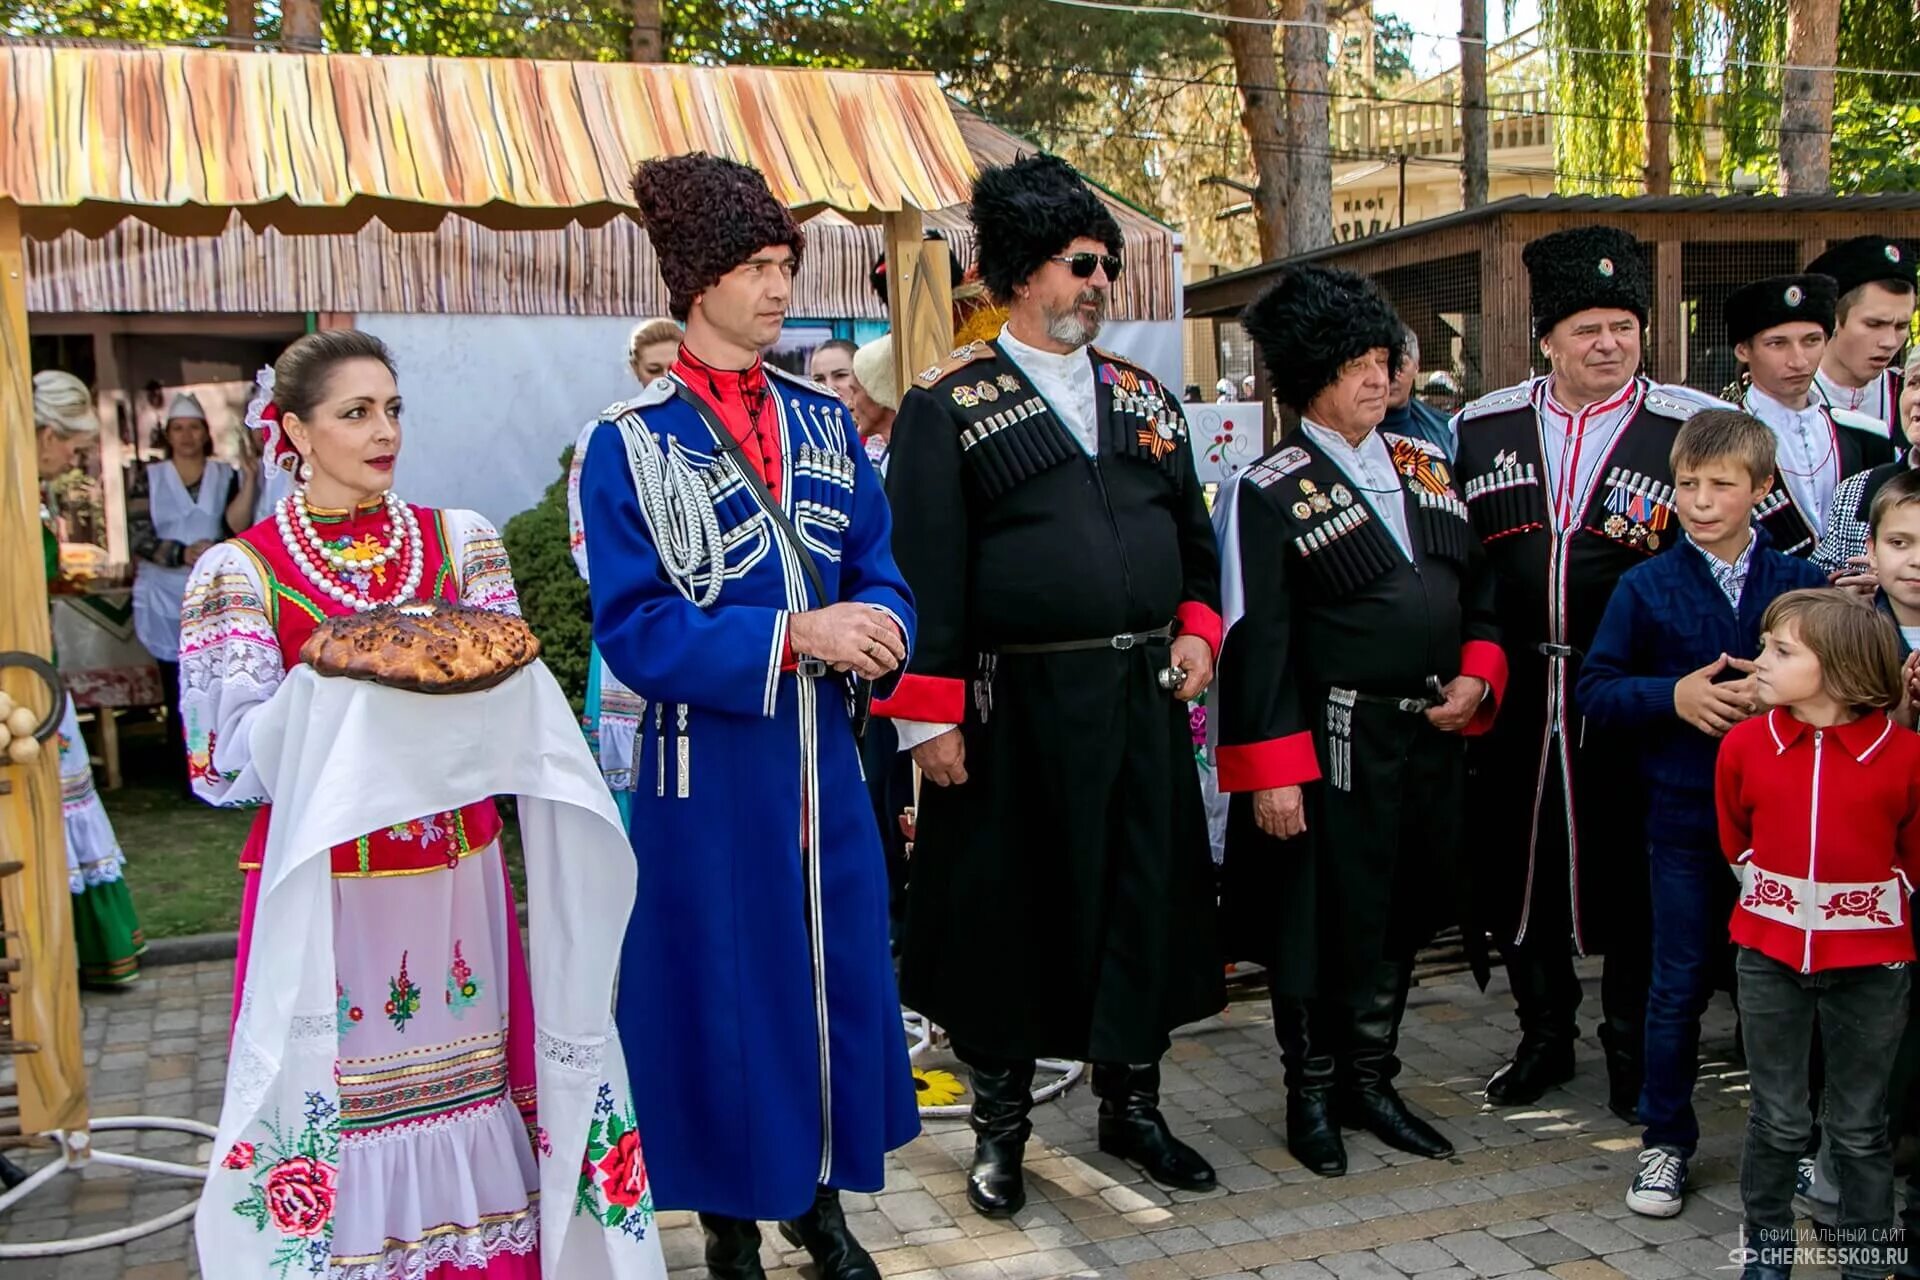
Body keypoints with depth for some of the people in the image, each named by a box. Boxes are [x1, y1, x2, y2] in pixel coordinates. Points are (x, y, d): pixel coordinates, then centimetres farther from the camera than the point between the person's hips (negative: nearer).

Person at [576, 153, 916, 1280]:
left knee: (842, 967, 12)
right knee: (722, 985, 6)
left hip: (824, 755, 5)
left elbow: (877, 564, 8)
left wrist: (880, 625, -16)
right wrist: (792, 636, -23)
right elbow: (636, 630, -14)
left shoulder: (825, 419, 8)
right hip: (710, 762, -4)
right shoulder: (630, 445, -7)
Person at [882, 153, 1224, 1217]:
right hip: (1018, 708, -5)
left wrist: (1196, 630, 6)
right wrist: (932, 718, -13)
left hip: (1144, 697, 5)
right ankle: (1000, 1122, 24)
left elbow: (1193, 532, 21)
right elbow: (924, 570, -9)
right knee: (1009, 902, 6)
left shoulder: (1144, 397, 13)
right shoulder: (949, 404, -4)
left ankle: (1131, 1102, 29)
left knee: (1143, 892, 11)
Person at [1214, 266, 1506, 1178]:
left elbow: (1478, 590, 18)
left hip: (1433, 737, 6)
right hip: (1334, 744, -6)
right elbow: (1256, 641, -12)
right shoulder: (1270, 492, -8)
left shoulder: (1426, 467, 11)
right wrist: (1273, 771, -16)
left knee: (1403, 915, 15)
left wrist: (1476, 678, 0)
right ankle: (1311, 1094, 22)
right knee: (1323, 920, 4)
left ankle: (1370, 1081, 31)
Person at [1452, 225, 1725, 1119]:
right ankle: (1544, 1037, 30)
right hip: (1517, 699, 3)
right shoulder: (1482, 427, 6)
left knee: (1629, 873, 7)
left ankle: (1632, 1048, 25)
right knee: (1519, 868, 12)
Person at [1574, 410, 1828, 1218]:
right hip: (1686, 817, -1)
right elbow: (1594, 690, -1)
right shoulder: (1647, 588, -2)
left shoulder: (1802, 584, 1)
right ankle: (1666, 1141, 21)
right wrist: (1675, 695, -16)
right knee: (1680, 984, 6)